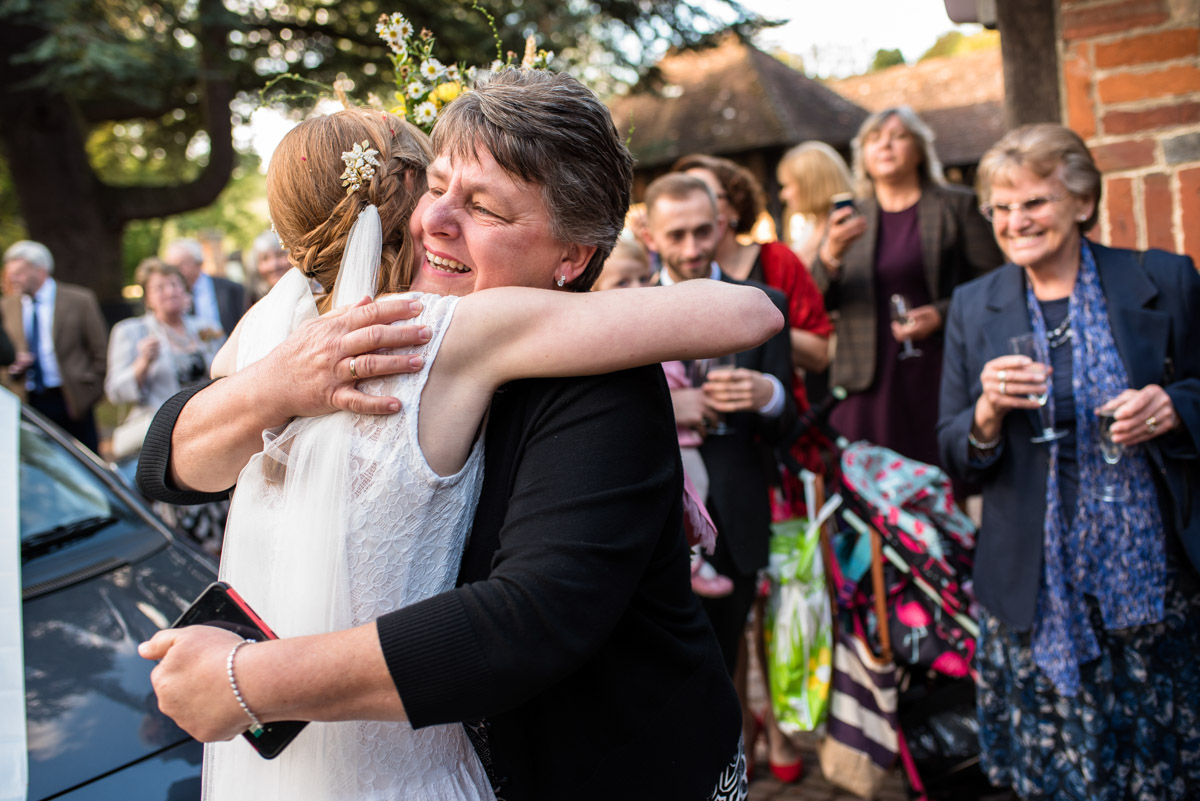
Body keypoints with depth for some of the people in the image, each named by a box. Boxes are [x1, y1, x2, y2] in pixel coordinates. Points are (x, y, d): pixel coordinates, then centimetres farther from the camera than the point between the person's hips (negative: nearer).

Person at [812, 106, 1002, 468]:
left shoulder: (956, 206, 10)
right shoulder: (849, 220, 16)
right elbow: (817, 302, 7)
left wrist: (942, 314, -11)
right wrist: (830, 256, -12)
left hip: (939, 378, -1)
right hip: (869, 383, 2)